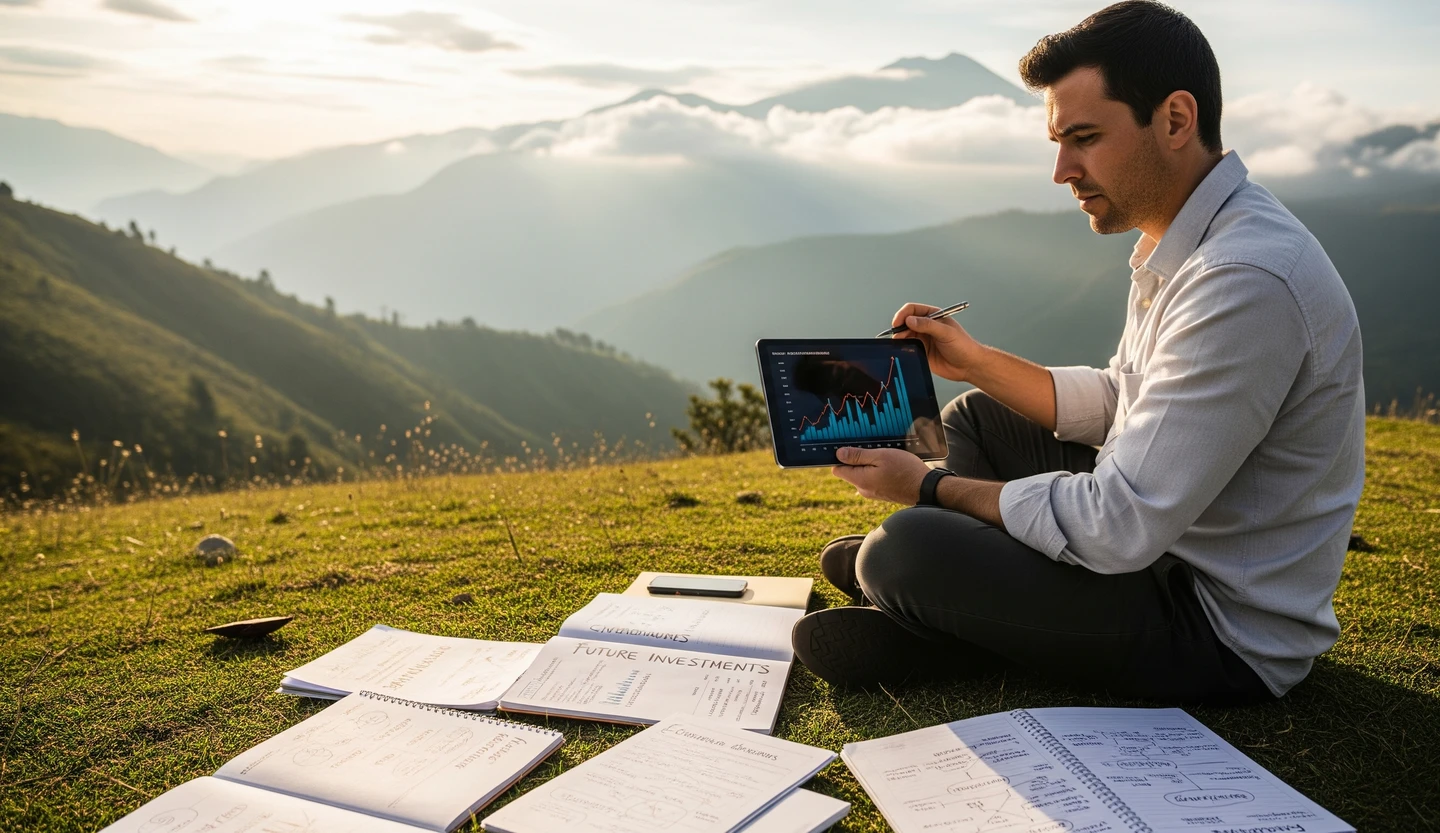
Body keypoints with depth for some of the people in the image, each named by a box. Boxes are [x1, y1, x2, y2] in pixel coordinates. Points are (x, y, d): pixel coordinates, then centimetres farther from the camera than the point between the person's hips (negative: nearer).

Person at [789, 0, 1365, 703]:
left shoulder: (1247, 282, -29)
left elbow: (1118, 528, -28)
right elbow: (1117, 404, 16)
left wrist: (929, 486, -17)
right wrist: (976, 361, 6)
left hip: (1224, 633, -10)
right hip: (1164, 543, 10)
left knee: (908, 547, -26)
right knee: (974, 417, 18)